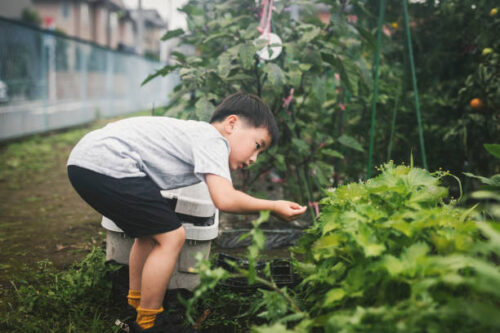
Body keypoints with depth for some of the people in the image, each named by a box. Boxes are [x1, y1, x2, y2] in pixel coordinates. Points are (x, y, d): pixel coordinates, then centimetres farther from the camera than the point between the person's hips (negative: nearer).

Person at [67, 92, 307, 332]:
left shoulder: (196, 132, 21)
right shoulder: (213, 140, -8)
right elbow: (224, 199, -20)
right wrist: (273, 207, -9)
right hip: (106, 166, -11)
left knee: (150, 232, 24)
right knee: (171, 237, -4)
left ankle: (136, 305, 38)